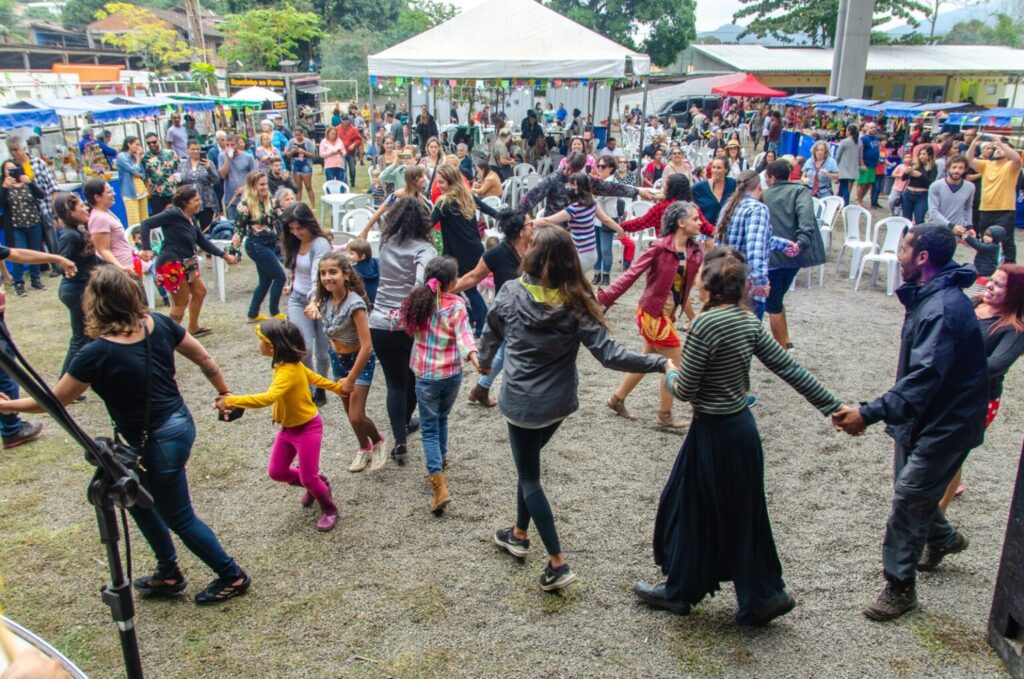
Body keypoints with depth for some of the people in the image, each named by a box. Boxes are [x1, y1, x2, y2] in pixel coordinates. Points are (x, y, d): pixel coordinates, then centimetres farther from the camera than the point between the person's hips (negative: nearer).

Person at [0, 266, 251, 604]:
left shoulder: (97, 354, -21)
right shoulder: (158, 323, -6)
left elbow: (54, 401, -8)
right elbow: (204, 358, 3)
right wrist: (225, 393, 18)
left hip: (158, 442, -7)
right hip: (180, 423, 8)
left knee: (179, 518, 12)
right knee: (137, 497, 26)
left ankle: (233, 577, 26)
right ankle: (168, 574, 37)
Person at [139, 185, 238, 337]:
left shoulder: (192, 219, 10)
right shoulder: (173, 214, -15)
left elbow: (203, 242, 18)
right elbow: (146, 224, -20)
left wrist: (224, 255, 18)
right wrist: (147, 249, -28)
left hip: (186, 263, 10)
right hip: (171, 264, -10)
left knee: (200, 292, 20)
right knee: (182, 301, -4)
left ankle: (193, 328, 36)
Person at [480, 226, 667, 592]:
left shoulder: (510, 293, -12)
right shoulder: (575, 305, -15)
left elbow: (491, 335, 5)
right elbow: (608, 354, -19)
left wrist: (484, 361, 26)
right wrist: (660, 363, -13)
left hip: (520, 402, -2)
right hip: (558, 402, 2)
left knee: (529, 476, 10)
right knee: (529, 464, 26)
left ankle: (558, 563, 8)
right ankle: (519, 534, 41)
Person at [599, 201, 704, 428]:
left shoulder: (695, 250, 2)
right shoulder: (660, 247, -18)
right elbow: (632, 273, -20)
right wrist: (606, 297, -25)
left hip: (667, 313, 8)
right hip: (653, 313, -8)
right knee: (674, 364, 1)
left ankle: (617, 399, 38)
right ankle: (664, 416, 18)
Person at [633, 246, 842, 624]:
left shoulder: (704, 326, -22)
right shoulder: (747, 321, 1)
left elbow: (685, 391, -18)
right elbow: (789, 369, 3)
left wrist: (670, 374, 5)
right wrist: (832, 406, 8)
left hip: (714, 434, -8)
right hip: (742, 427, 8)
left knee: (691, 510, 11)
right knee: (740, 514, 19)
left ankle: (680, 590, 29)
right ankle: (762, 596, 30)